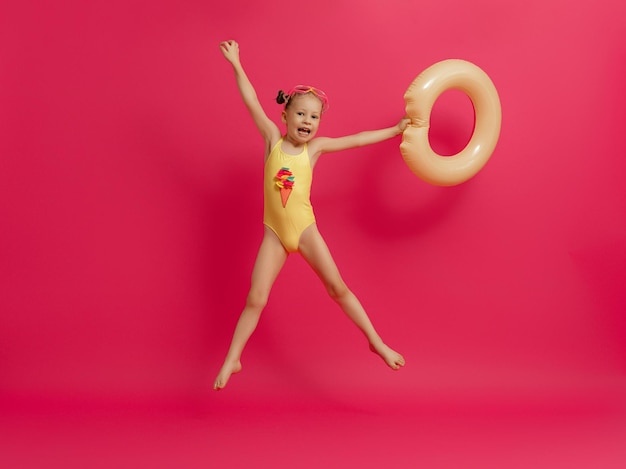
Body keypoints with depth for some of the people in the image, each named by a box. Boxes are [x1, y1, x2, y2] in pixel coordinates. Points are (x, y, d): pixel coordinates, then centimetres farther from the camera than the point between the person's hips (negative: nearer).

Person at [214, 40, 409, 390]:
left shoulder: (315, 147, 0)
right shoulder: (273, 139, -2)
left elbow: (356, 140, 6)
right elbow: (252, 103, -5)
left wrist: (395, 130, 10)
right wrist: (236, 64, -8)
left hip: (305, 230, 0)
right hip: (274, 233, 0)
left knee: (339, 288, 2)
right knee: (256, 299, -3)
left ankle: (377, 343, 14)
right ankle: (232, 360, 8)